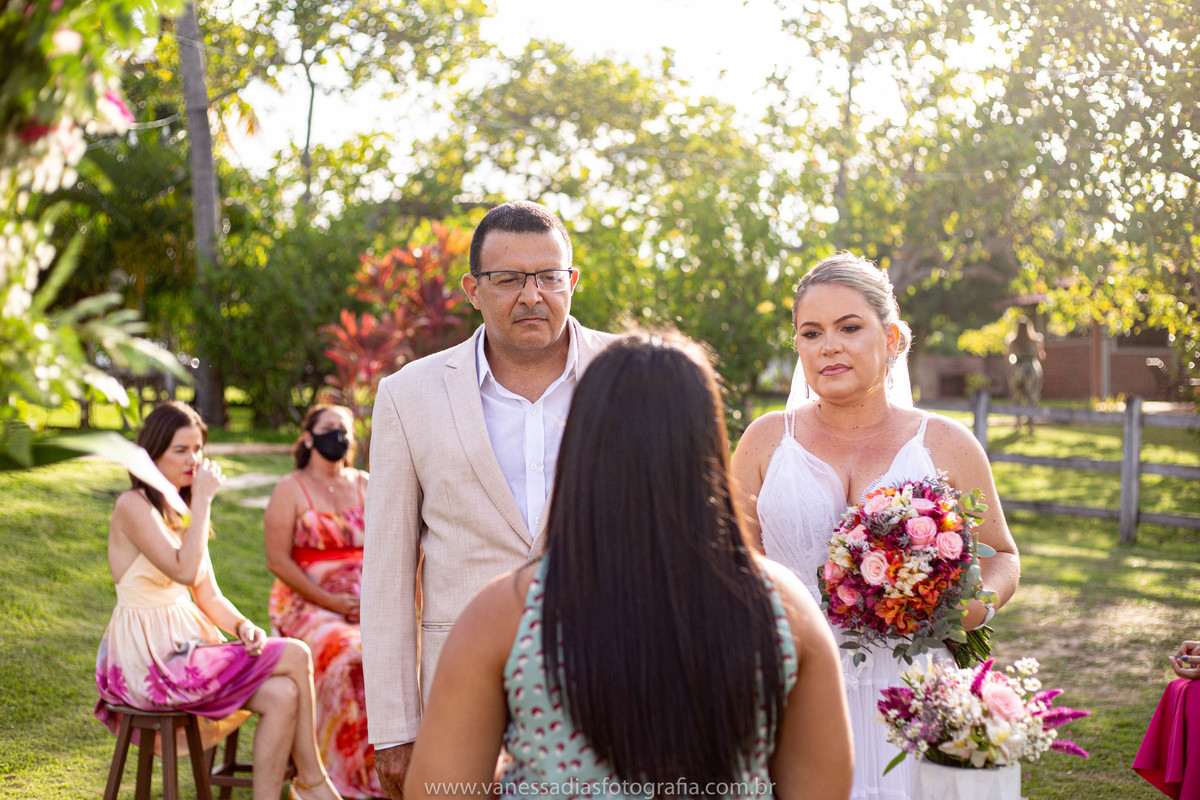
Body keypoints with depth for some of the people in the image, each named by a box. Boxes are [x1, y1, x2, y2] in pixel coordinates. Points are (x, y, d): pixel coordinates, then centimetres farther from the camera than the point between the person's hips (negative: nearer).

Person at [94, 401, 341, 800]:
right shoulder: (133, 506, -11)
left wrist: (242, 626, -6)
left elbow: (208, 595, 13)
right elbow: (184, 571, -24)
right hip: (149, 659, -8)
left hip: (188, 644, 8)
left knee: (283, 695, -16)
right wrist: (203, 500, -17)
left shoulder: (183, 510, 15)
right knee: (296, 656, -14)